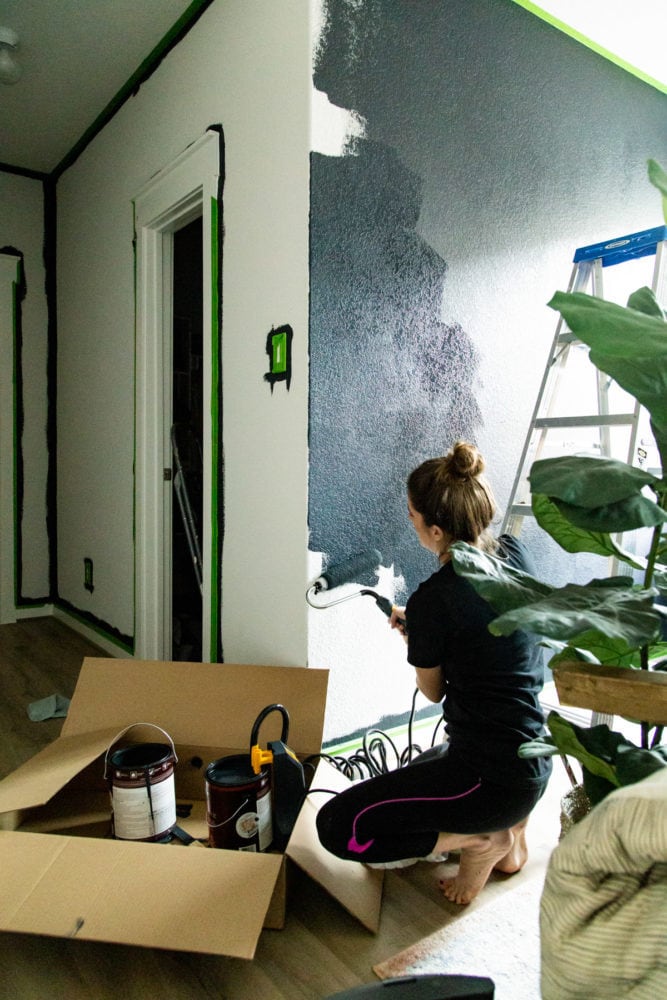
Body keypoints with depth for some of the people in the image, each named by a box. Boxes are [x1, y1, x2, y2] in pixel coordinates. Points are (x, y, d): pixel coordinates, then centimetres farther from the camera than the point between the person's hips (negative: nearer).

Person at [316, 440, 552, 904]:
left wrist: (412, 635, 10)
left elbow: (433, 691, -5)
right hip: (535, 759, 9)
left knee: (336, 826, -2)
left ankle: (476, 840, 1)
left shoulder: (433, 600, -25)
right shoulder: (514, 551, -5)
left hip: (492, 778, -9)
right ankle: (510, 830, 19)